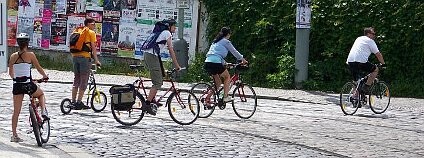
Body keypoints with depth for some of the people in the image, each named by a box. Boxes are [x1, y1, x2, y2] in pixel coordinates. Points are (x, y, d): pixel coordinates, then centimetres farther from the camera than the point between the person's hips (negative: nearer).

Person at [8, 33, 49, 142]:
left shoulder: (13, 56, 4)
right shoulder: (30, 55, -6)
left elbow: (10, 73, 13)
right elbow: (39, 68, 3)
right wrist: (45, 76, 22)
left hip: (17, 85, 3)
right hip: (28, 84, -3)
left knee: (16, 111, 9)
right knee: (41, 94, 30)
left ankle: (14, 135, 9)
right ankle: (43, 112, 9)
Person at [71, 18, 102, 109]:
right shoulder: (91, 33, 0)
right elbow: (93, 47, -6)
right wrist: (96, 60, -5)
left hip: (75, 56, 6)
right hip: (85, 57, -6)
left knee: (76, 79, 13)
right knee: (84, 81, -2)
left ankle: (73, 101, 13)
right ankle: (79, 102, -5)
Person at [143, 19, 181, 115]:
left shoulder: (161, 32, 26)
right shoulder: (167, 33, -1)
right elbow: (171, 51, -5)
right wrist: (177, 66, 0)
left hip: (147, 55, 9)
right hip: (152, 56, -9)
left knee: (159, 81, 18)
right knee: (158, 83, -9)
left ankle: (152, 100, 18)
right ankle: (147, 104, -14)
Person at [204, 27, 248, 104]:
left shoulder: (215, 41, 27)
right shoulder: (226, 41, 4)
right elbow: (234, 51, 11)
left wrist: (224, 62, 40)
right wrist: (243, 60, 23)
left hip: (207, 63, 7)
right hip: (216, 63, -7)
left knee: (218, 83, 17)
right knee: (227, 77, 14)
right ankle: (225, 97, 6)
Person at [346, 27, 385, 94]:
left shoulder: (358, 39, 28)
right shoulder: (370, 41, 6)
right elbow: (378, 54, 7)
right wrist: (383, 63, 19)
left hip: (350, 61, 8)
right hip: (360, 61, -7)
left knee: (356, 80, 18)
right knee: (375, 69, 10)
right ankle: (366, 86, 3)